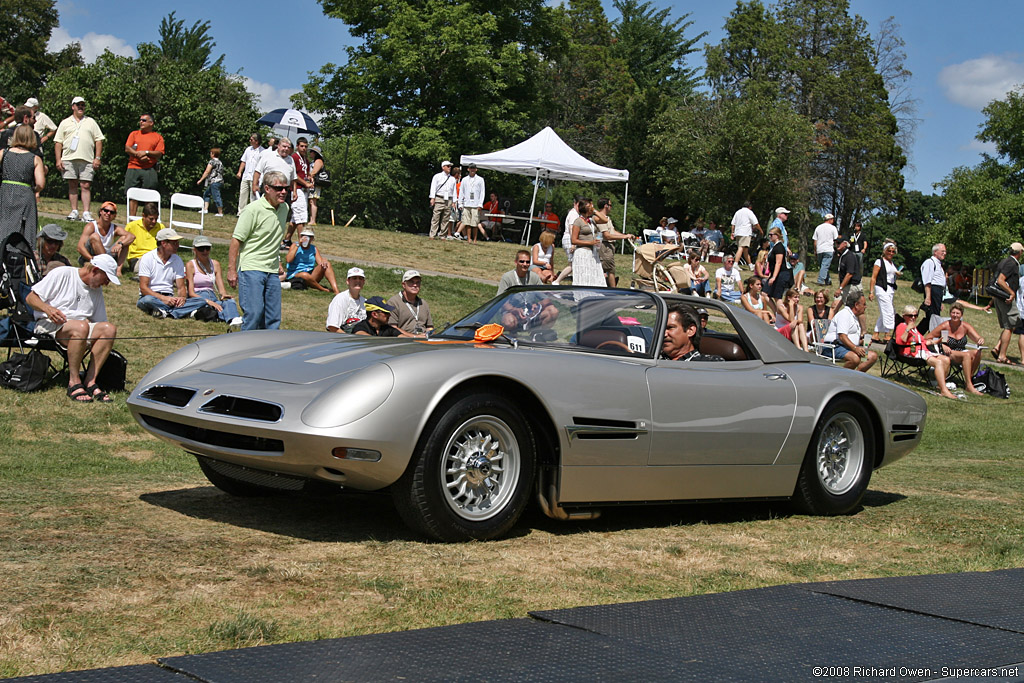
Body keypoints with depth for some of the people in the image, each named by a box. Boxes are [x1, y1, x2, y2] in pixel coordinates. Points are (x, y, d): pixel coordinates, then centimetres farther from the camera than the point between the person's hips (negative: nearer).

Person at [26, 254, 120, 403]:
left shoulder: (97, 290, 18)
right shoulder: (62, 274, -1)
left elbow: (100, 322, 19)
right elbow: (30, 298, -3)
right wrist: (47, 308, -22)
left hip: (81, 327, 6)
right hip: (49, 324, -6)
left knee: (109, 328, -24)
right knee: (81, 327, -38)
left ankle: (90, 382, -27)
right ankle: (74, 383, -30)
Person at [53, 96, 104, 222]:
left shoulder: (91, 122, 15)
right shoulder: (65, 123, 14)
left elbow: (99, 140, 10)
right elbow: (58, 142, 10)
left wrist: (98, 158, -1)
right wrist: (58, 159, 0)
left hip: (87, 160, -1)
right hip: (69, 159, 1)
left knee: (86, 186, -6)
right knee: (72, 185, 3)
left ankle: (86, 213, -9)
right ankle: (74, 211, 7)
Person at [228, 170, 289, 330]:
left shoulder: (284, 208, 11)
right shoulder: (253, 209, -11)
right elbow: (236, 239, -10)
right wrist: (232, 270, -13)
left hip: (272, 271, 7)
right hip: (251, 268, -7)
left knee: (273, 317, 4)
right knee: (254, 312, -14)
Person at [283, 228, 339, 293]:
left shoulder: (314, 249, 13)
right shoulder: (295, 246, 3)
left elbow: (320, 262, 0)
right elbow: (288, 260, -15)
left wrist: (323, 262, -26)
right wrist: (298, 245, -13)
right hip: (295, 275, -4)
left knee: (327, 264, -19)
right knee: (305, 275, -40)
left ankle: (336, 291, -34)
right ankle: (324, 290, -22)